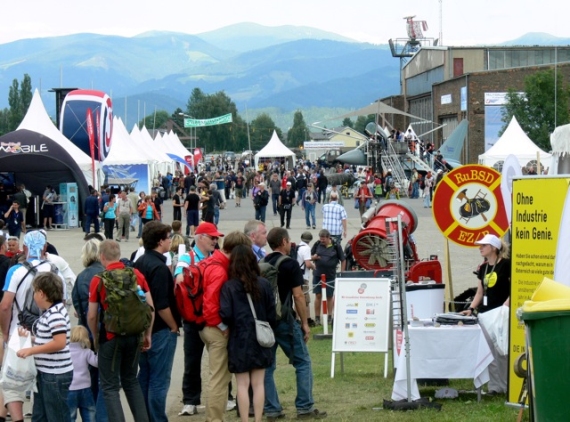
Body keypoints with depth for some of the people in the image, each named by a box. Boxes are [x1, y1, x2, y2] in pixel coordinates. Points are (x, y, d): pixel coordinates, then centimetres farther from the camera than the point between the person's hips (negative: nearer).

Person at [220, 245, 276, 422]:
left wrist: (232, 325, 5)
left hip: (239, 340, -2)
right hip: (260, 339, 2)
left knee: (242, 385, 3)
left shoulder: (228, 286, -10)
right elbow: (272, 313, 1)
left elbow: (225, 315, -15)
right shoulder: (264, 284, -2)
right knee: (258, 383, 9)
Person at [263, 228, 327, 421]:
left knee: (266, 366, 9)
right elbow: (298, 296, -11)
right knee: (302, 363, 5)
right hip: (284, 320, -5)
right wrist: (305, 323, -4)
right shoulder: (290, 264, -8)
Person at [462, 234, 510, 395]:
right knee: (488, 351, 5)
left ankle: (506, 386, 2)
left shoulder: (506, 265, -7)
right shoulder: (483, 268, 13)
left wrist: (505, 306, -18)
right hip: (485, 313, 7)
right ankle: (494, 386, 9)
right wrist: (471, 308, 6)